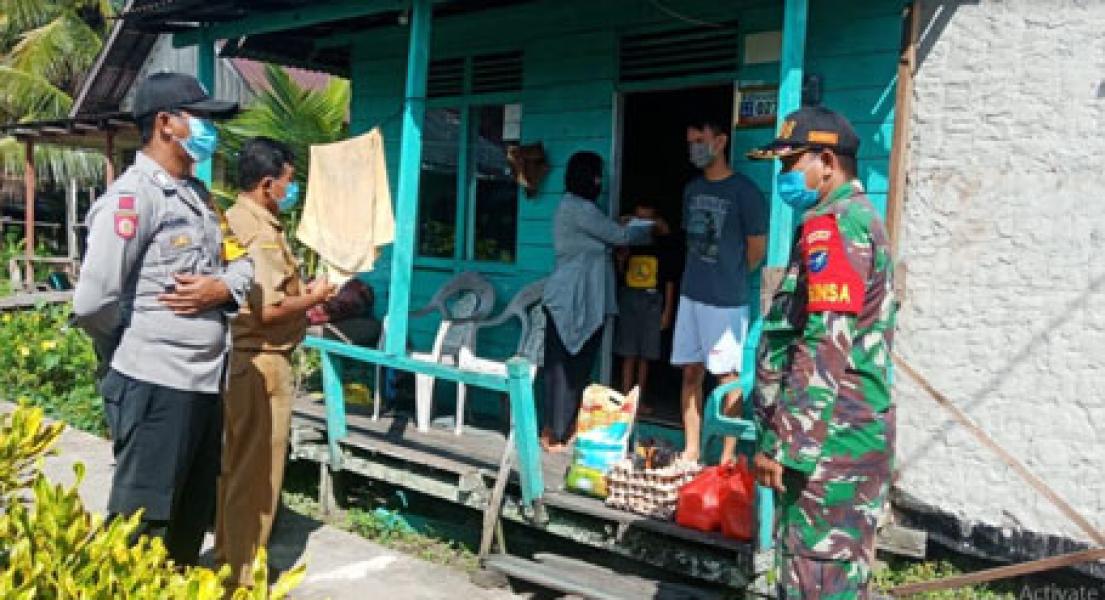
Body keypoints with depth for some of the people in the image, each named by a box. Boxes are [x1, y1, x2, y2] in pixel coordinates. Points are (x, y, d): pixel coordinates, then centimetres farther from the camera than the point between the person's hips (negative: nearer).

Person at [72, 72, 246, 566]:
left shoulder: (199, 195, 14)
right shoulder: (133, 196, -14)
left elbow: (241, 264, 17)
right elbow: (92, 303, -21)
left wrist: (223, 288, -6)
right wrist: (137, 346, -2)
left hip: (206, 382, 9)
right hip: (154, 387, -8)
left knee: (192, 519, 19)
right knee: (143, 529, 2)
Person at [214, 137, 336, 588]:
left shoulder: (235, 220, 11)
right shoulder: (261, 233, -19)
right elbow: (267, 310, -26)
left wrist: (300, 294, 12)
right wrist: (313, 298, -10)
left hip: (240, 358, 10)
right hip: (262, 362, -10)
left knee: (235, 467, 19)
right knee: (256, 475, 1)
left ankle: (226, 559, 33)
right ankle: (241, 577, 13)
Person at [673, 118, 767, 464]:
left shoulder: (743, 191, -9)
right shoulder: (692, 189, 11)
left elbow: (757, 248, -4)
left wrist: (731, 279, 8)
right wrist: (702, 276, 12)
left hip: (727, 300, -6)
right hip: (692, 295, 6)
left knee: (729, 376, 0)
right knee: (691, 372, 10)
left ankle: (728, 457, 9)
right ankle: (691, 450, 20)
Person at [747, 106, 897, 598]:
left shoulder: (830, 225, -15)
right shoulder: (860, 217, 17)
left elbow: (825, 349, -23)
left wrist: (784, 446, -21)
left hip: (828, 441, -10)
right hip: (846, 433, 10)